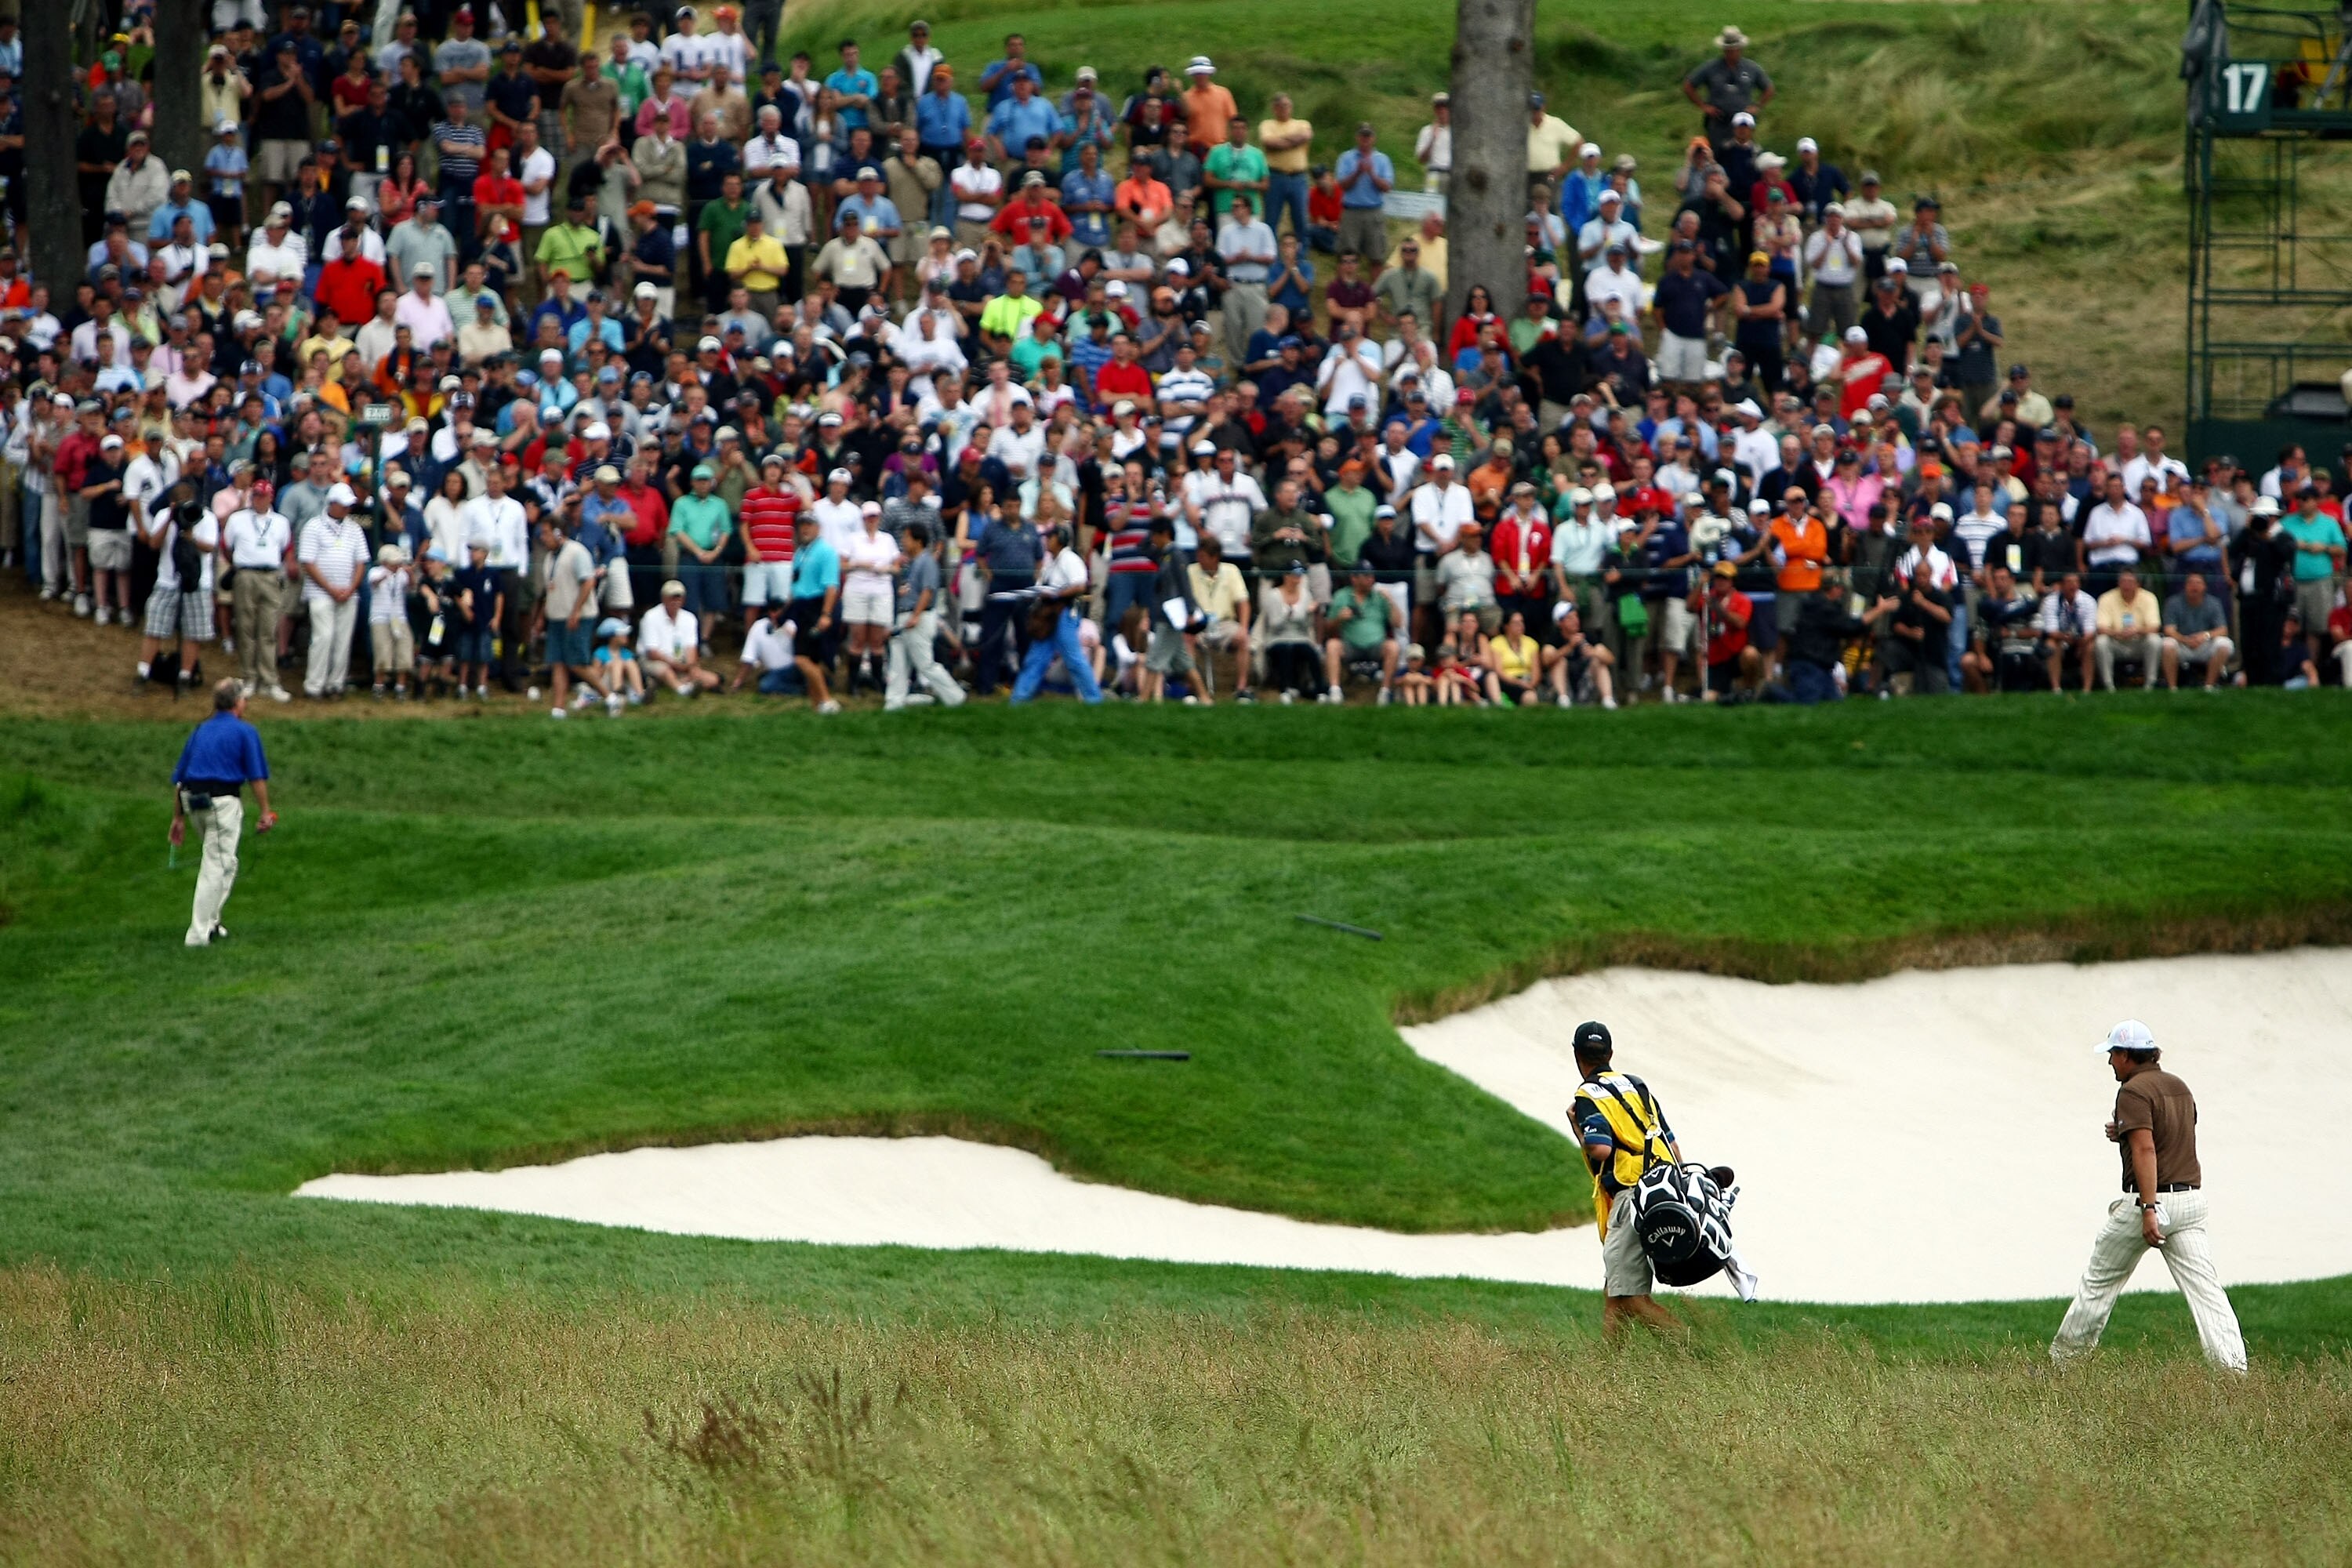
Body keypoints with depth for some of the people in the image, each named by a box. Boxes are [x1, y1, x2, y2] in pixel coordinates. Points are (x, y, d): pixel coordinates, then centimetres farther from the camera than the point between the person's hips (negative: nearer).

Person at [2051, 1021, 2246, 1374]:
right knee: (2204, 1288, -4)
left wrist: (2149, 1209, -27)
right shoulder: (2179, 1087, 16)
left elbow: (2146, 1150, -21)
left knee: (2100, 1279, 11)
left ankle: (2066, 1356, 21)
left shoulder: (2134, 1092, -10)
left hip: (2148, 1199, -7)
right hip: (2191, 1197, 7)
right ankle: (2233, 1366, -18)